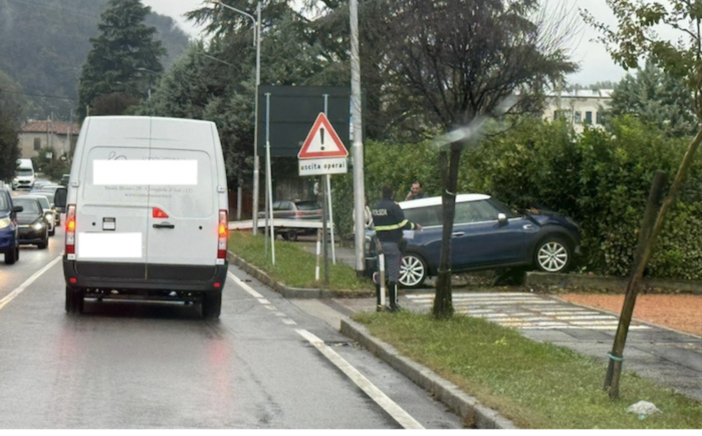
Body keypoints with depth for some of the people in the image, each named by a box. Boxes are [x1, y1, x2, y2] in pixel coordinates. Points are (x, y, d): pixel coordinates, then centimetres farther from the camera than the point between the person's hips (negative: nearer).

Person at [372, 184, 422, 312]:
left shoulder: (375, 208, 12)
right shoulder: (393, 207, -11)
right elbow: (403, 224, -13)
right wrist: (415, 226, 4)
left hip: (380, 243, 7)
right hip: (392, 243, -7)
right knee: (393, 274, -4)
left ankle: (379, 303, 10)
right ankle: (393, 304, -4)